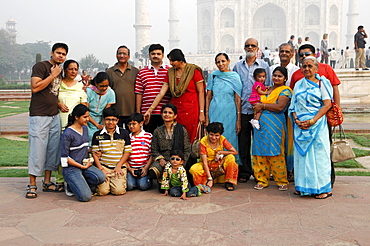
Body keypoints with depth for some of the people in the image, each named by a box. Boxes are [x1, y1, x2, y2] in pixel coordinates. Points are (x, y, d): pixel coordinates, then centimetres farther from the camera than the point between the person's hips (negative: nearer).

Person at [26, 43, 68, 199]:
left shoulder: (59, 71, 17)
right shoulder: (41, 66, -6)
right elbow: (35, 87, -18)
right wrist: (53, 75, -13)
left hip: (55, 116, 8)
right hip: (39, 115, -7)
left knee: (53, 149, 8)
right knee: (37, 150, -6)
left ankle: (47, 182, 18)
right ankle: (32, 186, 2)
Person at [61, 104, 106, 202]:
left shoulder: (85, 128, 12)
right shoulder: (67, 134, -12)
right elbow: (65, 157, -12)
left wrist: (88, 160, 8)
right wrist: (82, 166, -12)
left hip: (85, 164, 7)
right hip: (71, 168, -7)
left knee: (101, 177, -25)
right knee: (85, 197, -23)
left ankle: (80, 186, 3)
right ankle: (71, 186, 9)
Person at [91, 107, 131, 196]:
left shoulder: (124, 133, 5)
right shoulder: (97, 135, 4)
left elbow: (127, 151, 5)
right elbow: (95, 154, 4)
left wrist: (118, 166, -5)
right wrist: (101, 169, -7)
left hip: (120, 167, 0)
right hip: (104, 167, 0)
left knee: (119, 190, -19)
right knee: (102, 191, -18)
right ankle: (106, 181, 16)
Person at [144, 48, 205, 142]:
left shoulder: (194, 70, -3)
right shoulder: (170, 72, 8)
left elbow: (201, 92, -3)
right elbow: (161, 93, 6)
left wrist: (201, 113, -7)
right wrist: (150, 110, 1)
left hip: (191, 111, -4)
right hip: (175, 109, 4)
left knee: (190, 140, -4)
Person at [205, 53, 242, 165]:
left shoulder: (235, 77, 2)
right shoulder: (213, 76, 7)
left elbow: (238, 99, 0)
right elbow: (208, 97, 9)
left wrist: (239, 120, -5)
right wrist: (207, 117, 3)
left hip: (230, 113, -1)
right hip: (215, 113, 2)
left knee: (230, 139, 0)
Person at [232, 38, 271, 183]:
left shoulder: (264, 66, 8)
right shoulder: (238, 66, 12)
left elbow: (268, 88, 7)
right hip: (242, 109, 1)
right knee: (243, 141, 4)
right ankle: (245, 171, 13)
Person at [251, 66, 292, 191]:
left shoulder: (285, 90, -1)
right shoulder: (267, 89, 20)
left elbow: (280, 107, -16)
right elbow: (257, 103, 28)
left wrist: (262, 106, -10)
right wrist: (258, 107, 5)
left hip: (275, 125, -6)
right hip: (261, 124, 6)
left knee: (275, 153, -5)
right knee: (261, 152, 4)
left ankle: (282, 181, 6)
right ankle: (262, 180, 12)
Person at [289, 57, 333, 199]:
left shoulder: (322, 82, 2)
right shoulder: (298, 85, 15)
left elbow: (327, 104, -7)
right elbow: (293, 106, 13)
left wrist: (312, 121, -15)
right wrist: (296, 120, -7)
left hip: (317, 125, -4)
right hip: (300, 126, 4)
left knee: (318, 154, -3)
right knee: (302, 154, 5)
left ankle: (324, 188, 4)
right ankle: (303, 187, 13)